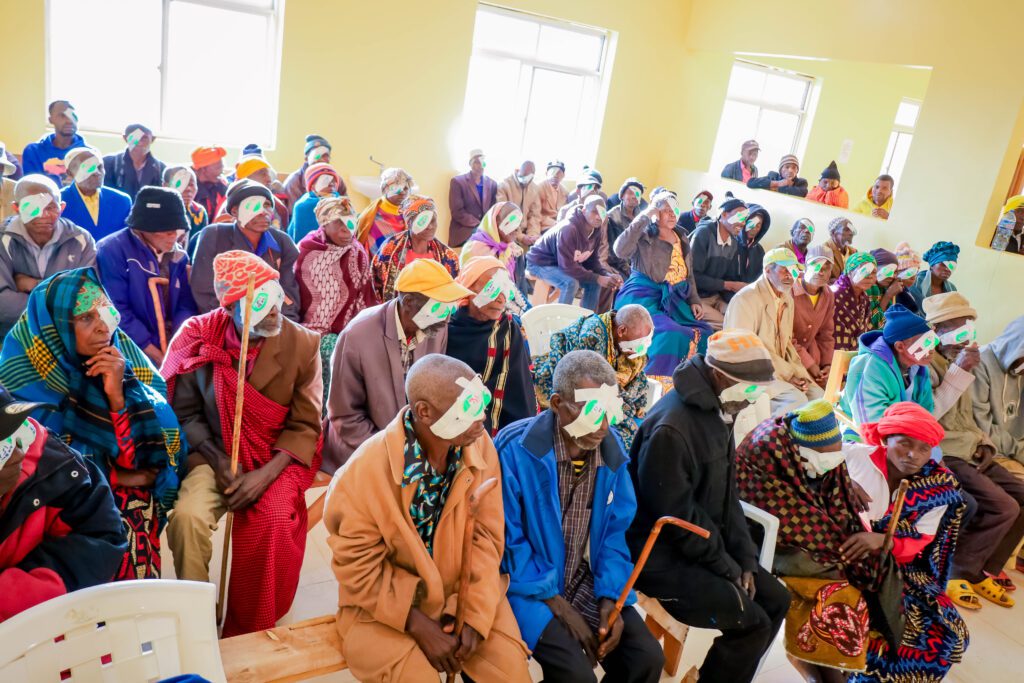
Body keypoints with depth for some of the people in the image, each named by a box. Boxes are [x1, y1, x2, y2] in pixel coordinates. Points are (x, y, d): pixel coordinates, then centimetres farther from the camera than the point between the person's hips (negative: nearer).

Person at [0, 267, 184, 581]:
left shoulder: (125, 356, -6)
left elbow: (158, 434, -10)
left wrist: (119, 396, -24)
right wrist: (112, 474, -9)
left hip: (129, 495, 2)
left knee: (130, 528, -26)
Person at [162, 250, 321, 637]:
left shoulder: (302, 344, -10)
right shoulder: (200, 337, -7)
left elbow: (305, 425, -7)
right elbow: (186, 412, 1)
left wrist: (265, 474, -19)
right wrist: (218, 461, -13)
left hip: (280, 457, -1)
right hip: (217, 454, 2)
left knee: (272, 521, -29)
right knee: (187, 516, -26)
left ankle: (250, 632, -4)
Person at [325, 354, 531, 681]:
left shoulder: (479, 446, -13)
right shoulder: (363, 472, -23)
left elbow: (486, 535, -6)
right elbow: (359, 569, -14)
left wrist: (475, 613, -14)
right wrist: (419, 626, -17)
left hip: (464, 592, 3)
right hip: (383, 605, -3)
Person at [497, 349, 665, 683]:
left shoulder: (611, 448, -4)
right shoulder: (515, 449, -22)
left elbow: (615, 530, 4)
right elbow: (505, 539, -16)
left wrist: (610, 596, -8)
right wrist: (554, 602, -16)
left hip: (583, 580, 5)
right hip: (528, 584, -5)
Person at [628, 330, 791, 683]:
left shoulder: (718, 411, 4)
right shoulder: (671, 429, -26)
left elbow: (726, 493, 9)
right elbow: (678, 516, -23)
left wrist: (745, 559, 2)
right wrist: (728, 568, -12)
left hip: (706, 545, 10)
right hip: (662, 555, -9)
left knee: (776, 599, 12)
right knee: (753, 623, -12)